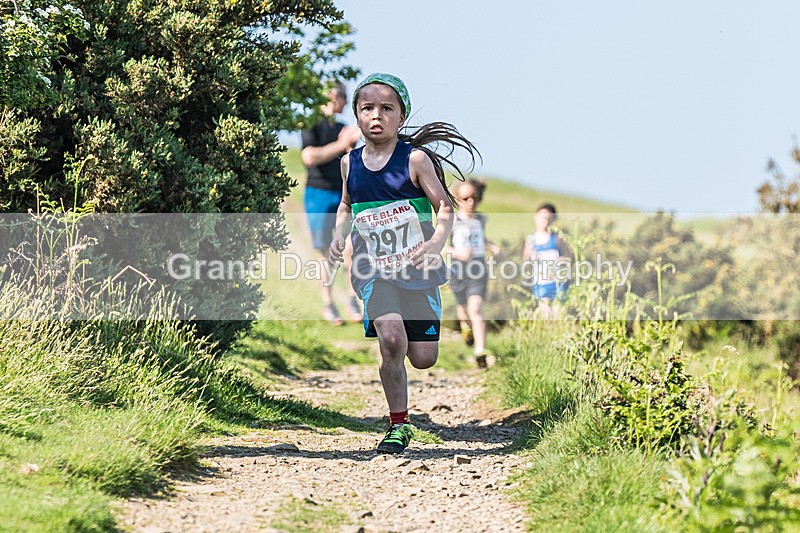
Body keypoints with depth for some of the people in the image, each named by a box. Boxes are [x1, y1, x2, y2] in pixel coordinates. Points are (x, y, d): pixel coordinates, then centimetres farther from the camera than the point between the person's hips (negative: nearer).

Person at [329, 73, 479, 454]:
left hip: (417, 268, -1)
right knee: (391, 340, -23)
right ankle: (398, 425, -6)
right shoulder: (350, 163, 5)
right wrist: (339, 235, 5)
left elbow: (445, 207, -5)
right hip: (374, 270, 1)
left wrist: (436, 242, -23)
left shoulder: (415, 159, -6)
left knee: (423, 358, -1)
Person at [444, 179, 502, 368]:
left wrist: (492, 246, 8)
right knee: (464, 308, 19)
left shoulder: (481, 219, 4)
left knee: (476, 309, -16)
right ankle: (465, 324, 57)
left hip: (479, 269, 0)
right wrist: (457, 253, -27)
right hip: (459, 269, 0)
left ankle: (481, 352, -22)